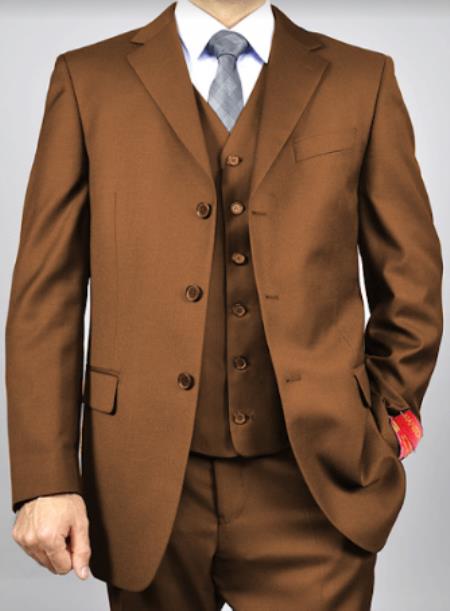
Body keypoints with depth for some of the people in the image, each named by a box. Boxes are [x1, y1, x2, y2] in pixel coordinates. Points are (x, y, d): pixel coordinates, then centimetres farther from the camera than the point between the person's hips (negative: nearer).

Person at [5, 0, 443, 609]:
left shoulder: (361, 79, 4)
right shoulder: (88, 80, 2)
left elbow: (410, 280, 9)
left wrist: (384, 422, 9)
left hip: (311, 483, 0)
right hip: (148, 485, 0)